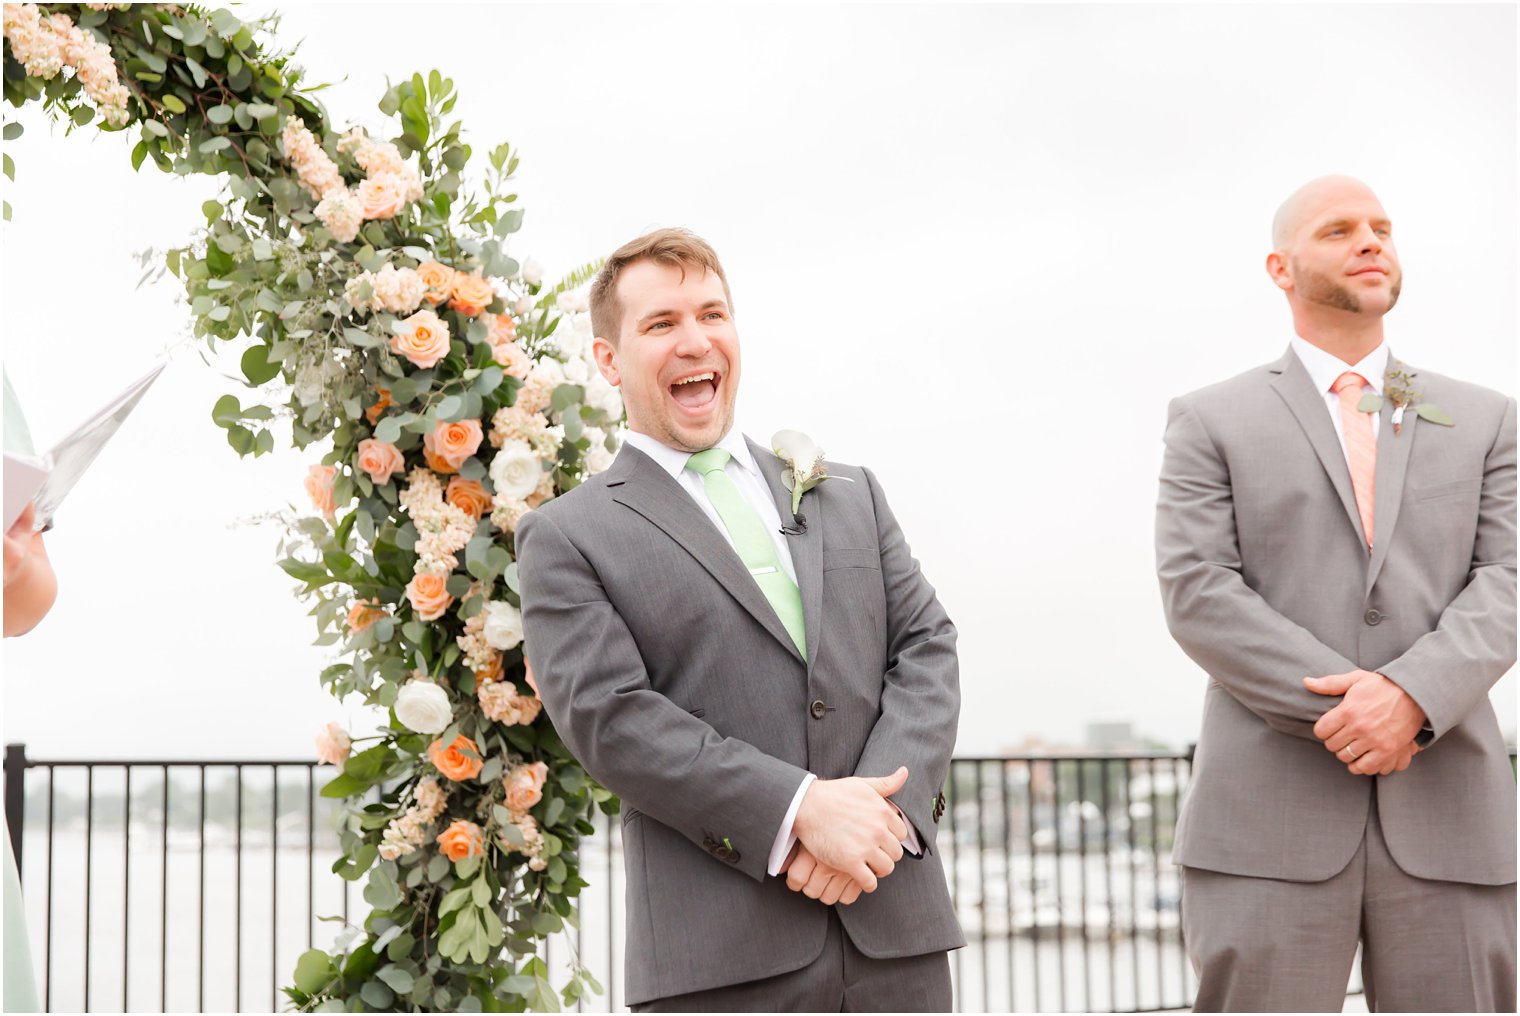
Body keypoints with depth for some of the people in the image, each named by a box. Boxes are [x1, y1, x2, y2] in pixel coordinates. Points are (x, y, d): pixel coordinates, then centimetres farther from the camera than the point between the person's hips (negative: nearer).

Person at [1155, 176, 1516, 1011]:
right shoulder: (1210, 422, 10)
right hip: (1270, 816, -2)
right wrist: (1358, 711, -12)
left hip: (1444, 816, 2)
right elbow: (1198, 596, -3)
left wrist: (1412, 696, -16)